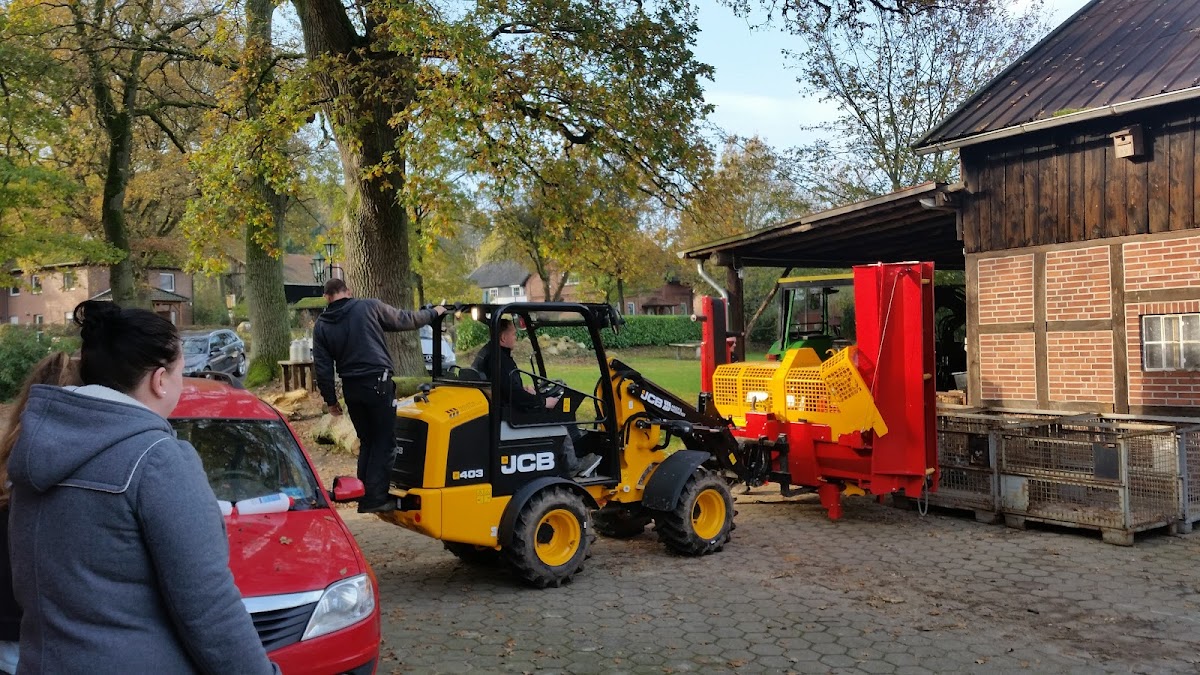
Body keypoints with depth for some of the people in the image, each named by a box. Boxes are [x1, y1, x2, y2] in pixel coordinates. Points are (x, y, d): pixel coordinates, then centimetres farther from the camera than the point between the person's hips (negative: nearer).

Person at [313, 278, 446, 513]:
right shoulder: (369, 307, -2)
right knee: (384, 441, 0)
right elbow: (405, 320, 7)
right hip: (377, 383, -5)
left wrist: (330, 400, 14)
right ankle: (376, 497, -5)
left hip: (351, 388, 5)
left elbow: (322, 367, 7)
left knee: (367, 441, 17)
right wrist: (433, 313, 23)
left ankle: (364, 497, 18)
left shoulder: (321, 325, 8)